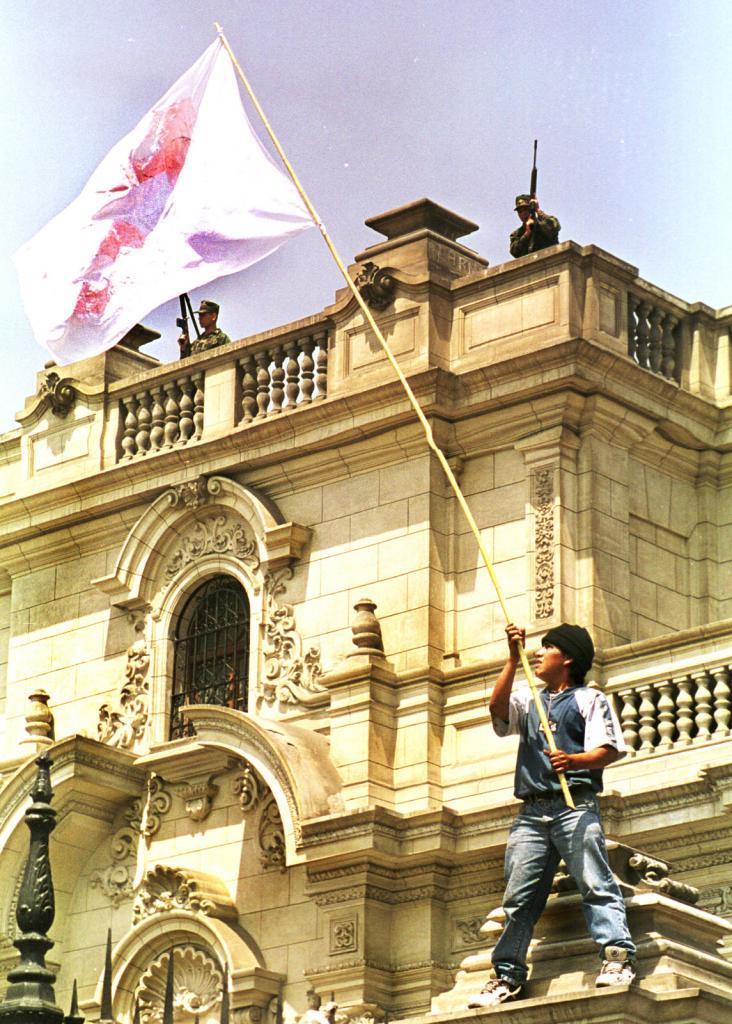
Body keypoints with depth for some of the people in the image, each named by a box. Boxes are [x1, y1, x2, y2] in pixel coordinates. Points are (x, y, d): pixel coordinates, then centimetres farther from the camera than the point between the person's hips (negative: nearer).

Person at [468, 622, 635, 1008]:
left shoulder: (589, 699, 9)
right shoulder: (529, 701, 26)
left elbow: (609, 750, -2)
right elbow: (498, 707, 5)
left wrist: (574, 760, -21)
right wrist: (513, 659, 0)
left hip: (576, 805, -5)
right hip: (532, 810, 5)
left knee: (594, 882, -17)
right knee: (519, 895, 2)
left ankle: (617, 956, -25)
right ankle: (508, 974, 5)